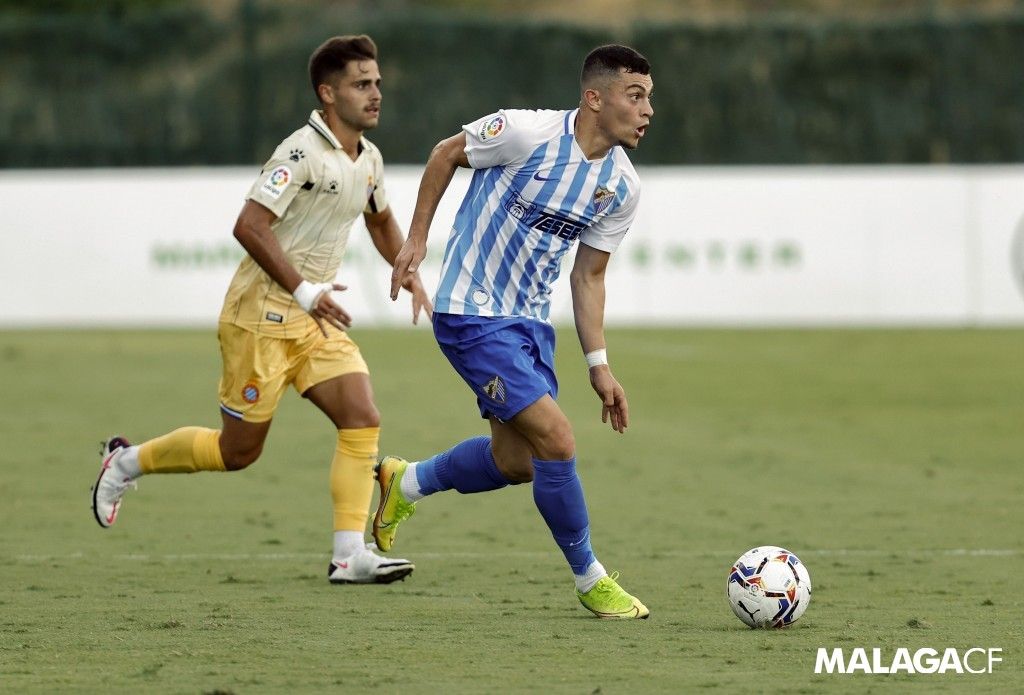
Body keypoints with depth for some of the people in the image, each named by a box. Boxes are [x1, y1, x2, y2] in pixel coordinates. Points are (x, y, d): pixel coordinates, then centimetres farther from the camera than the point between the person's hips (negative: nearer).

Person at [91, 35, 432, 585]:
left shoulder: (367, 159, 9)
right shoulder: (303, 151, -19)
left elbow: (381, 220, 30)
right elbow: (249, 226, -26)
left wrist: (409, 274, 16)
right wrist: (303, 290, -27)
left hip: (314, 317, 8)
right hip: (262, 316, -8)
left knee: (362, 419, -10)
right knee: (238, 449, 0)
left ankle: (349, 555, -11)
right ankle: (127, 462, 23)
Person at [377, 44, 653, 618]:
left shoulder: (622, 186, -1)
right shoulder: (527, 132, -19)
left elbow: (589, 276, 10)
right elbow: (447, 154, -2)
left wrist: (599, 364, 6)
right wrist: (417, 238, -2)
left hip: (530, 322, 8)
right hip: (472, 315, -8)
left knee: (515, 461, 13)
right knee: (556, 441, -15)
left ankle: (405, 485, 40)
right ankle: (591, 581, 1)